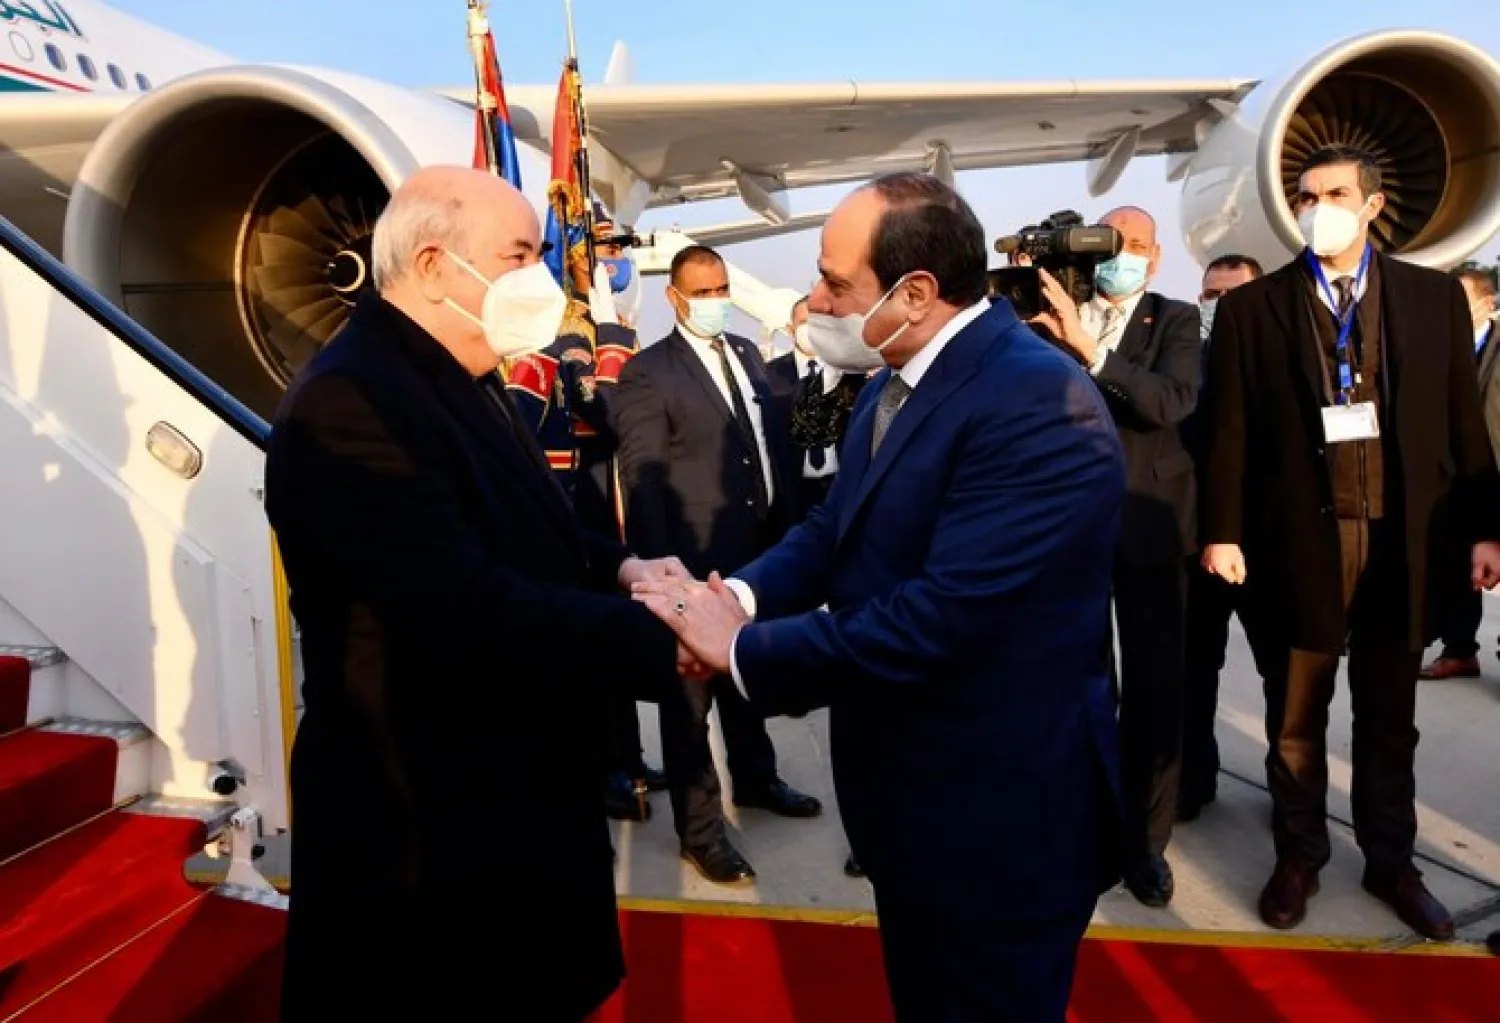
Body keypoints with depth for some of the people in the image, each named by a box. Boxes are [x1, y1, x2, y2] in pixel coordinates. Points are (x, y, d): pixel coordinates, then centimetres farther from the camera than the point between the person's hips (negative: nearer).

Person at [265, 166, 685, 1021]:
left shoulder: (466, 382, 9)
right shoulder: (349, 401, -24)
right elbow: (467, 608, -33)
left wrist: (619, 567, -3)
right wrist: (661, 637, -27)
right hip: (430, 820, -9)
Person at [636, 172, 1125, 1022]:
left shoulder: (1039, 403, -27)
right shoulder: (894, 384, 6)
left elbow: (937, 616, -33)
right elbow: (835, 528, 7)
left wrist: (742, 648, -24)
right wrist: (742, 592, -13)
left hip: (998, 816, -9)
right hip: (915, 796, 9)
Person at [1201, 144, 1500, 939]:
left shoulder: (1436, 298, 6)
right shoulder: (1251, 308, 0)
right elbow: (1230, 431, -2)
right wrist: (1222, 531, -7)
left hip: (1402, 538, 2)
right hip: (1299, 538, -1)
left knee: (1390, 717, 15)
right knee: (1295, 717, 10)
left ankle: (1391, 863, 31)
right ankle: (1298, 858, 27)